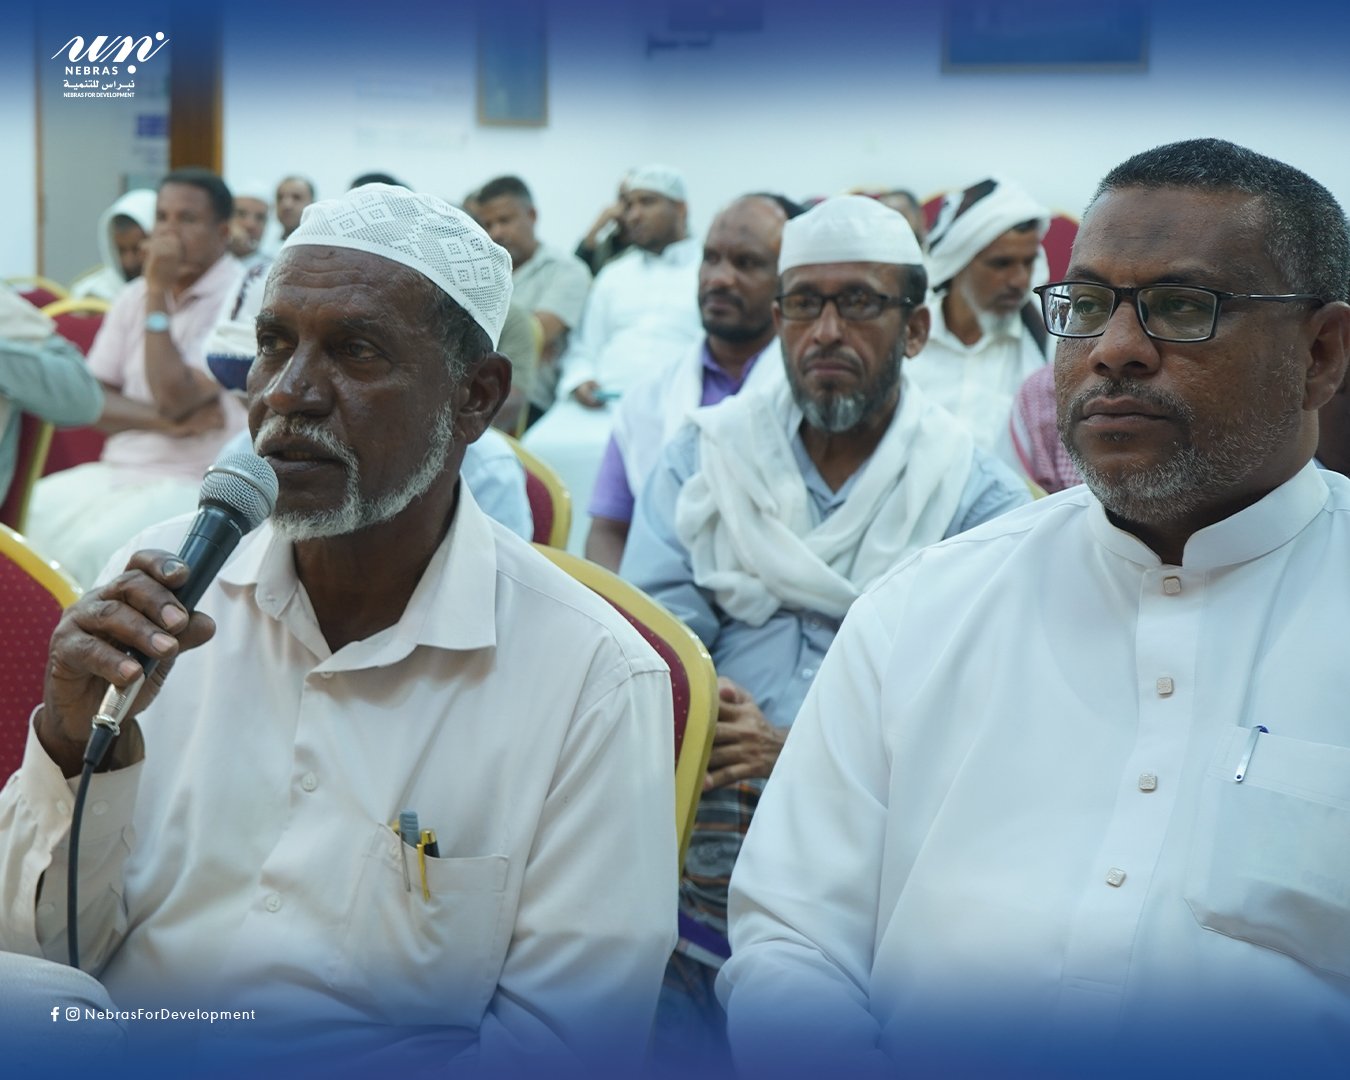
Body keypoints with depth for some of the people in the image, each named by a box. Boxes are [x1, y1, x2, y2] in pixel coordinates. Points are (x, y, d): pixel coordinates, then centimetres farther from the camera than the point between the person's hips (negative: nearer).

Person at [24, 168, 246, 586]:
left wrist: (158, 294, -13)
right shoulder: (134, 296, 11)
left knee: (97, 549, -30)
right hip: (118, 472, 6)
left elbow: (176, 398, -18)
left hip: (199, 485, -6)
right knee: (34, 515, -17)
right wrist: (163, 421, -13)